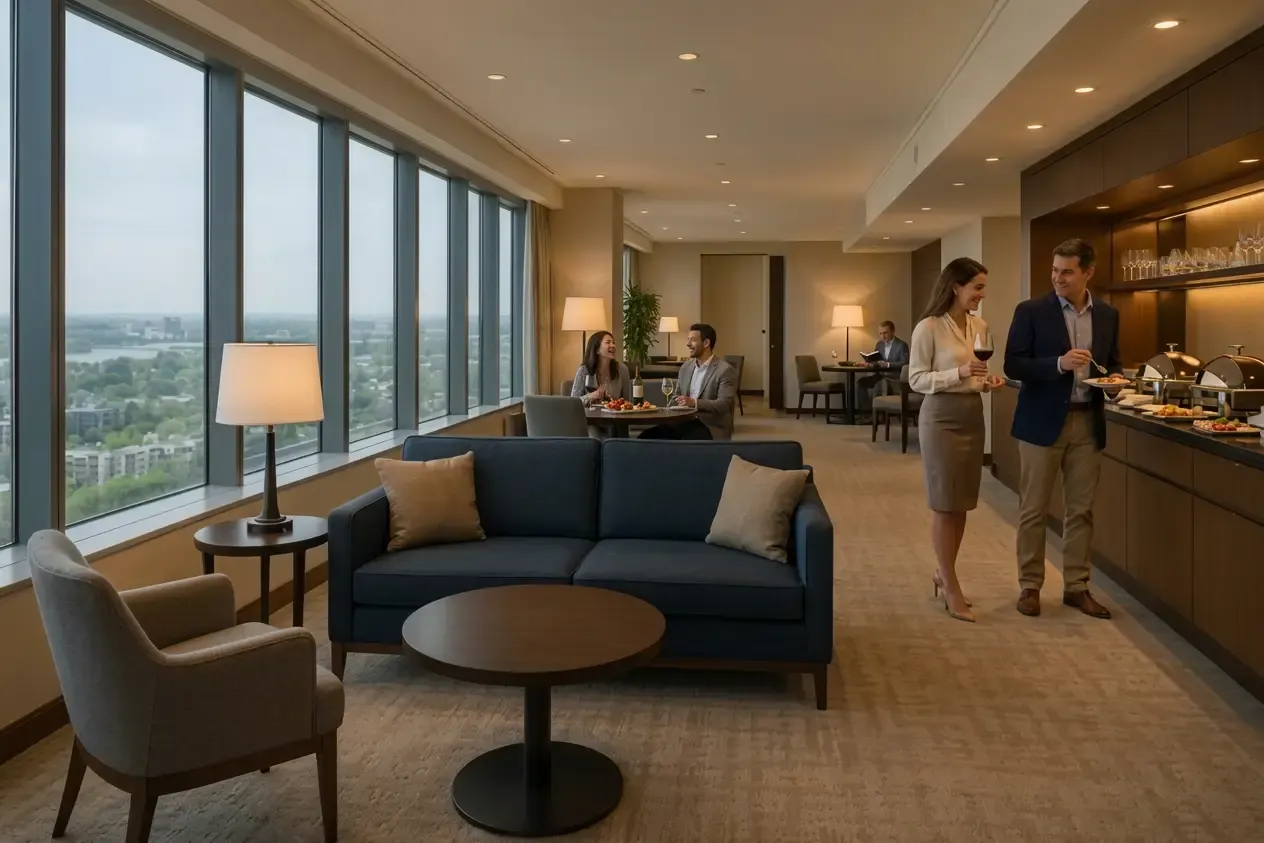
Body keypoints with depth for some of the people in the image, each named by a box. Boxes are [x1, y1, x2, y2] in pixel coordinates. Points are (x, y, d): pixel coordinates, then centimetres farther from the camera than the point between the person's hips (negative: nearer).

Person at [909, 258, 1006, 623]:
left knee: (961, 503, 12)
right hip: (942, 418, -7)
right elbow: (916, 380, -12)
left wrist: (988, 382, -3)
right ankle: (952, 588, 8)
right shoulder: (929, 327, -12)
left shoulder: (980, 325, 8)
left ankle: (944, 575, 27)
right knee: (944, 504, 0)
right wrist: (959, 373, -24)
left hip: (973, 416, 7)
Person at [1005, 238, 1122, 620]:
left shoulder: (1108, 315, 8)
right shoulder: (1031, 312, -5)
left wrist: (1115, 380, -6)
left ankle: (1076, 586, 20)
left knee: (1081, 510, 9)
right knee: (1033, 509, 3)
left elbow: (1113, 362, 17)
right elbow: (1013, 365, -9)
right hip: (1042, 421, -4)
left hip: (1088, 422, 4)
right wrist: (1059, 363, -22)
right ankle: (1030, 586, 14)